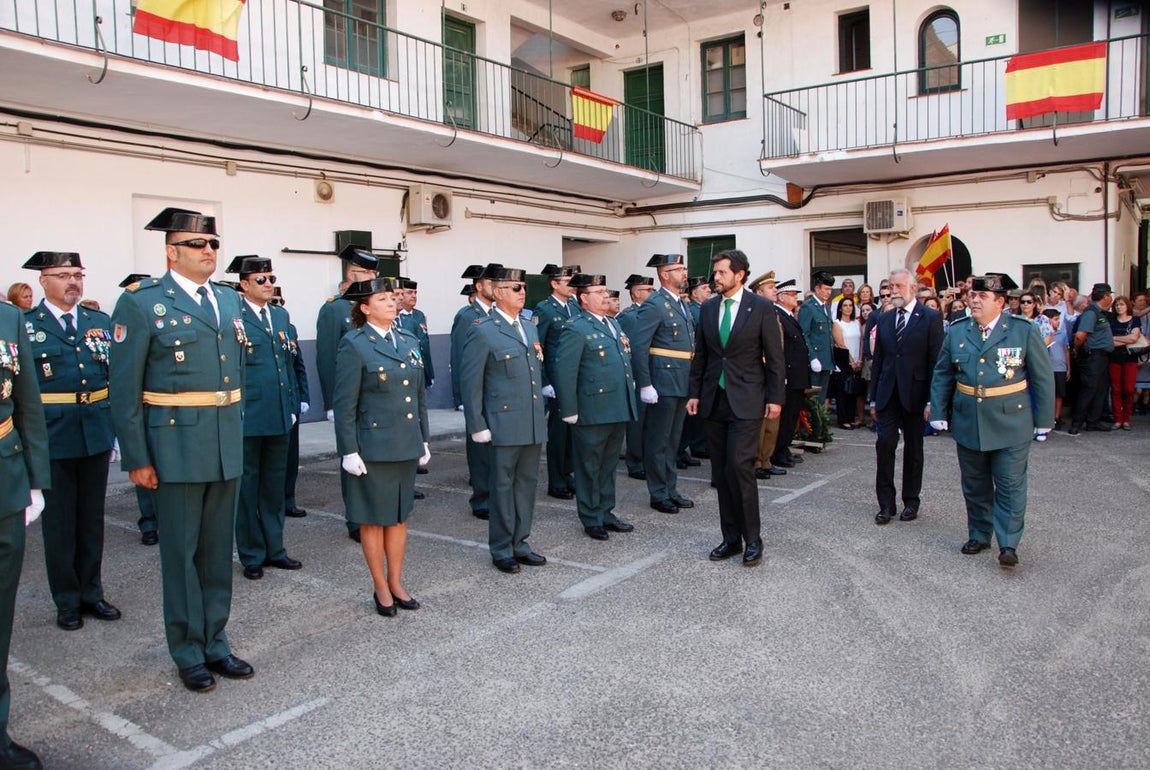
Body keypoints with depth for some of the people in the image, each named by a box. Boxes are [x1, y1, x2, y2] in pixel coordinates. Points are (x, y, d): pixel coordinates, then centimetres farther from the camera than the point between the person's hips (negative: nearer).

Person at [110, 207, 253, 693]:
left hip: (227, 447, 6)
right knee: (181, 552, 7)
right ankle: (189, 654, 21)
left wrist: (237, 430, 13)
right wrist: (136, 458, -10)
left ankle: (215, 644, 28)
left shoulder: (229, 301, 11)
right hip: (176, 447, -5)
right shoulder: (142, 303, -7)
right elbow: (124, 388, -8)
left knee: (218, 550, 14)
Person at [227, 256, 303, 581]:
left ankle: (274, 548, 26)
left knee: (274, 484, 14)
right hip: (247, 418, -6)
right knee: (247, 486, 6)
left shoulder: (281, 315, 13)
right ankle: (252, 556, 18)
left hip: (279, 417, 6)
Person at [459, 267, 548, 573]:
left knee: (527, 484, 13)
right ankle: (501, 550, 16)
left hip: (533, 425, 7)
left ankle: (520, 543, 25)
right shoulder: (482, 331, -9)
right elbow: (470, 382, -10)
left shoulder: (530, 328, 14)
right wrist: (477, 426, -11)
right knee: (503, 486, 4)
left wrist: (541, 414, 17)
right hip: (504, 425, -7)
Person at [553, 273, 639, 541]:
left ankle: (606, 513, 29)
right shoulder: (576, 329, -12)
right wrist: (569, 411, -18)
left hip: (617, 409, 8)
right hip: (592, 413, -8)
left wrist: (629, 401, 17)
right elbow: (564, 372, -16)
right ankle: (591, 519, 17)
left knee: (609, 464, 17)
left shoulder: (614, 323, 15)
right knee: (590, 467, 6)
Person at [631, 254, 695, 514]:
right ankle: (658, 495, 12)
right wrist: (645, 385, -21)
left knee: (673, 440, 16)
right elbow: (638, 347, -18)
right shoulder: (654, 305, -13)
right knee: (659, 441, 2)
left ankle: (671, 490, 27)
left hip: (682, 383, 9)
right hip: (663, 384, -9)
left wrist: (692, 385, 16)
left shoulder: (681, 304, 15)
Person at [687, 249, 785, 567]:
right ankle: (731, 538, 17)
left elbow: (775, 357, -3)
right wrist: (694, 393, 9)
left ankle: (752, 538, 2)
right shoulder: (708, 308, 9)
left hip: (746, 400, -5)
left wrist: (775, 398, -6)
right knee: (721, 473, 7)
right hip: (714, 399, 5)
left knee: (739, 467, -13)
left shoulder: (762, 308, -4)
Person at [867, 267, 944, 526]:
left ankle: (911, 502, 21)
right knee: (884, 445, -5)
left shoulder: (931, 318, -4)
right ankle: (886, 504, 3)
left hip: (915, 394, -3)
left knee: (913, 449, 9)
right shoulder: (884, 320, 10)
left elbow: (936, 361, -7)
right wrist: (873, 398, 10)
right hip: (888, 394, 3)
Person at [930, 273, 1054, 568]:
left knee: (1010, 486, -1)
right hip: (968, 424, 3)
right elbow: (942, 376, 9)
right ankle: (979, 535, 27)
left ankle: (1008, 544, 7)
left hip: (1010, 425, -3)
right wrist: (939, 414, 3)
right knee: (975, 486, 13)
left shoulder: (1025, 332, -4)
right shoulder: (957, 333, 4)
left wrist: (1043, 420, -2)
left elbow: (1043, 378, -1)